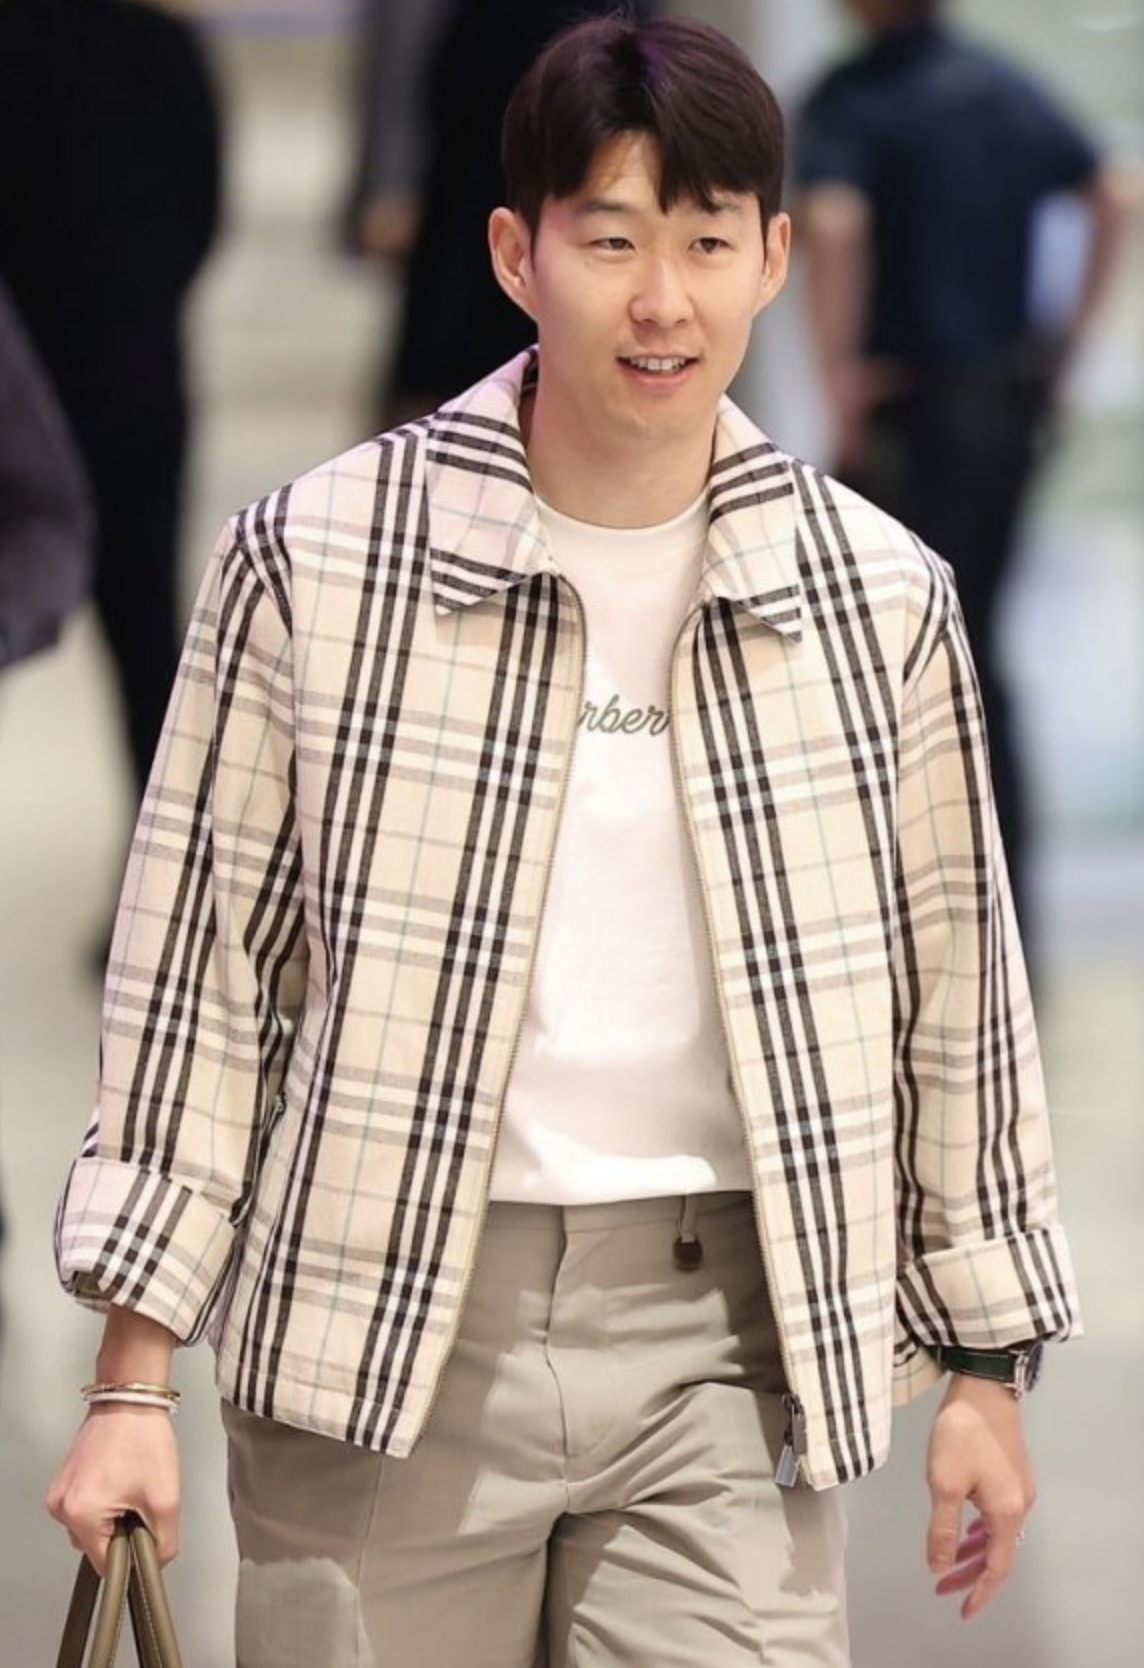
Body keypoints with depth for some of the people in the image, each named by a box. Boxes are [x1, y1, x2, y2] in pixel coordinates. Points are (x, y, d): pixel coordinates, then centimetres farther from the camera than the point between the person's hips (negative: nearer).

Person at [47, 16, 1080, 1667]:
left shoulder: (880, 601, 3)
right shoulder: (316, 560, -3)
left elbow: (954, 988, 12)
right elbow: (199, 967, 1)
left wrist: (984, 1359, 15)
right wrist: (136, 1377, -1)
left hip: (725, 1337, 1)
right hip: (381, 1331, -1)